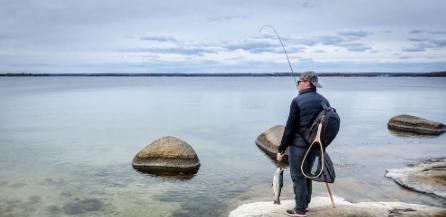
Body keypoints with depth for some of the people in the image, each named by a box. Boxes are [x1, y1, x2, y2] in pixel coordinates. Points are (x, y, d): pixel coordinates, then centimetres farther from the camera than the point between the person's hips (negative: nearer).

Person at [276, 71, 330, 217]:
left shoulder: (298, 101, -15)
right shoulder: (324, 101, 5)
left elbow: (290, 127, -15)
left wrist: (281, 150, -9)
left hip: (298, 145, -7)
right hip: (314, 145, 7)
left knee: (298, 177, 4)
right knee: (306, 174, 21)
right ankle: (305, 204, 32)